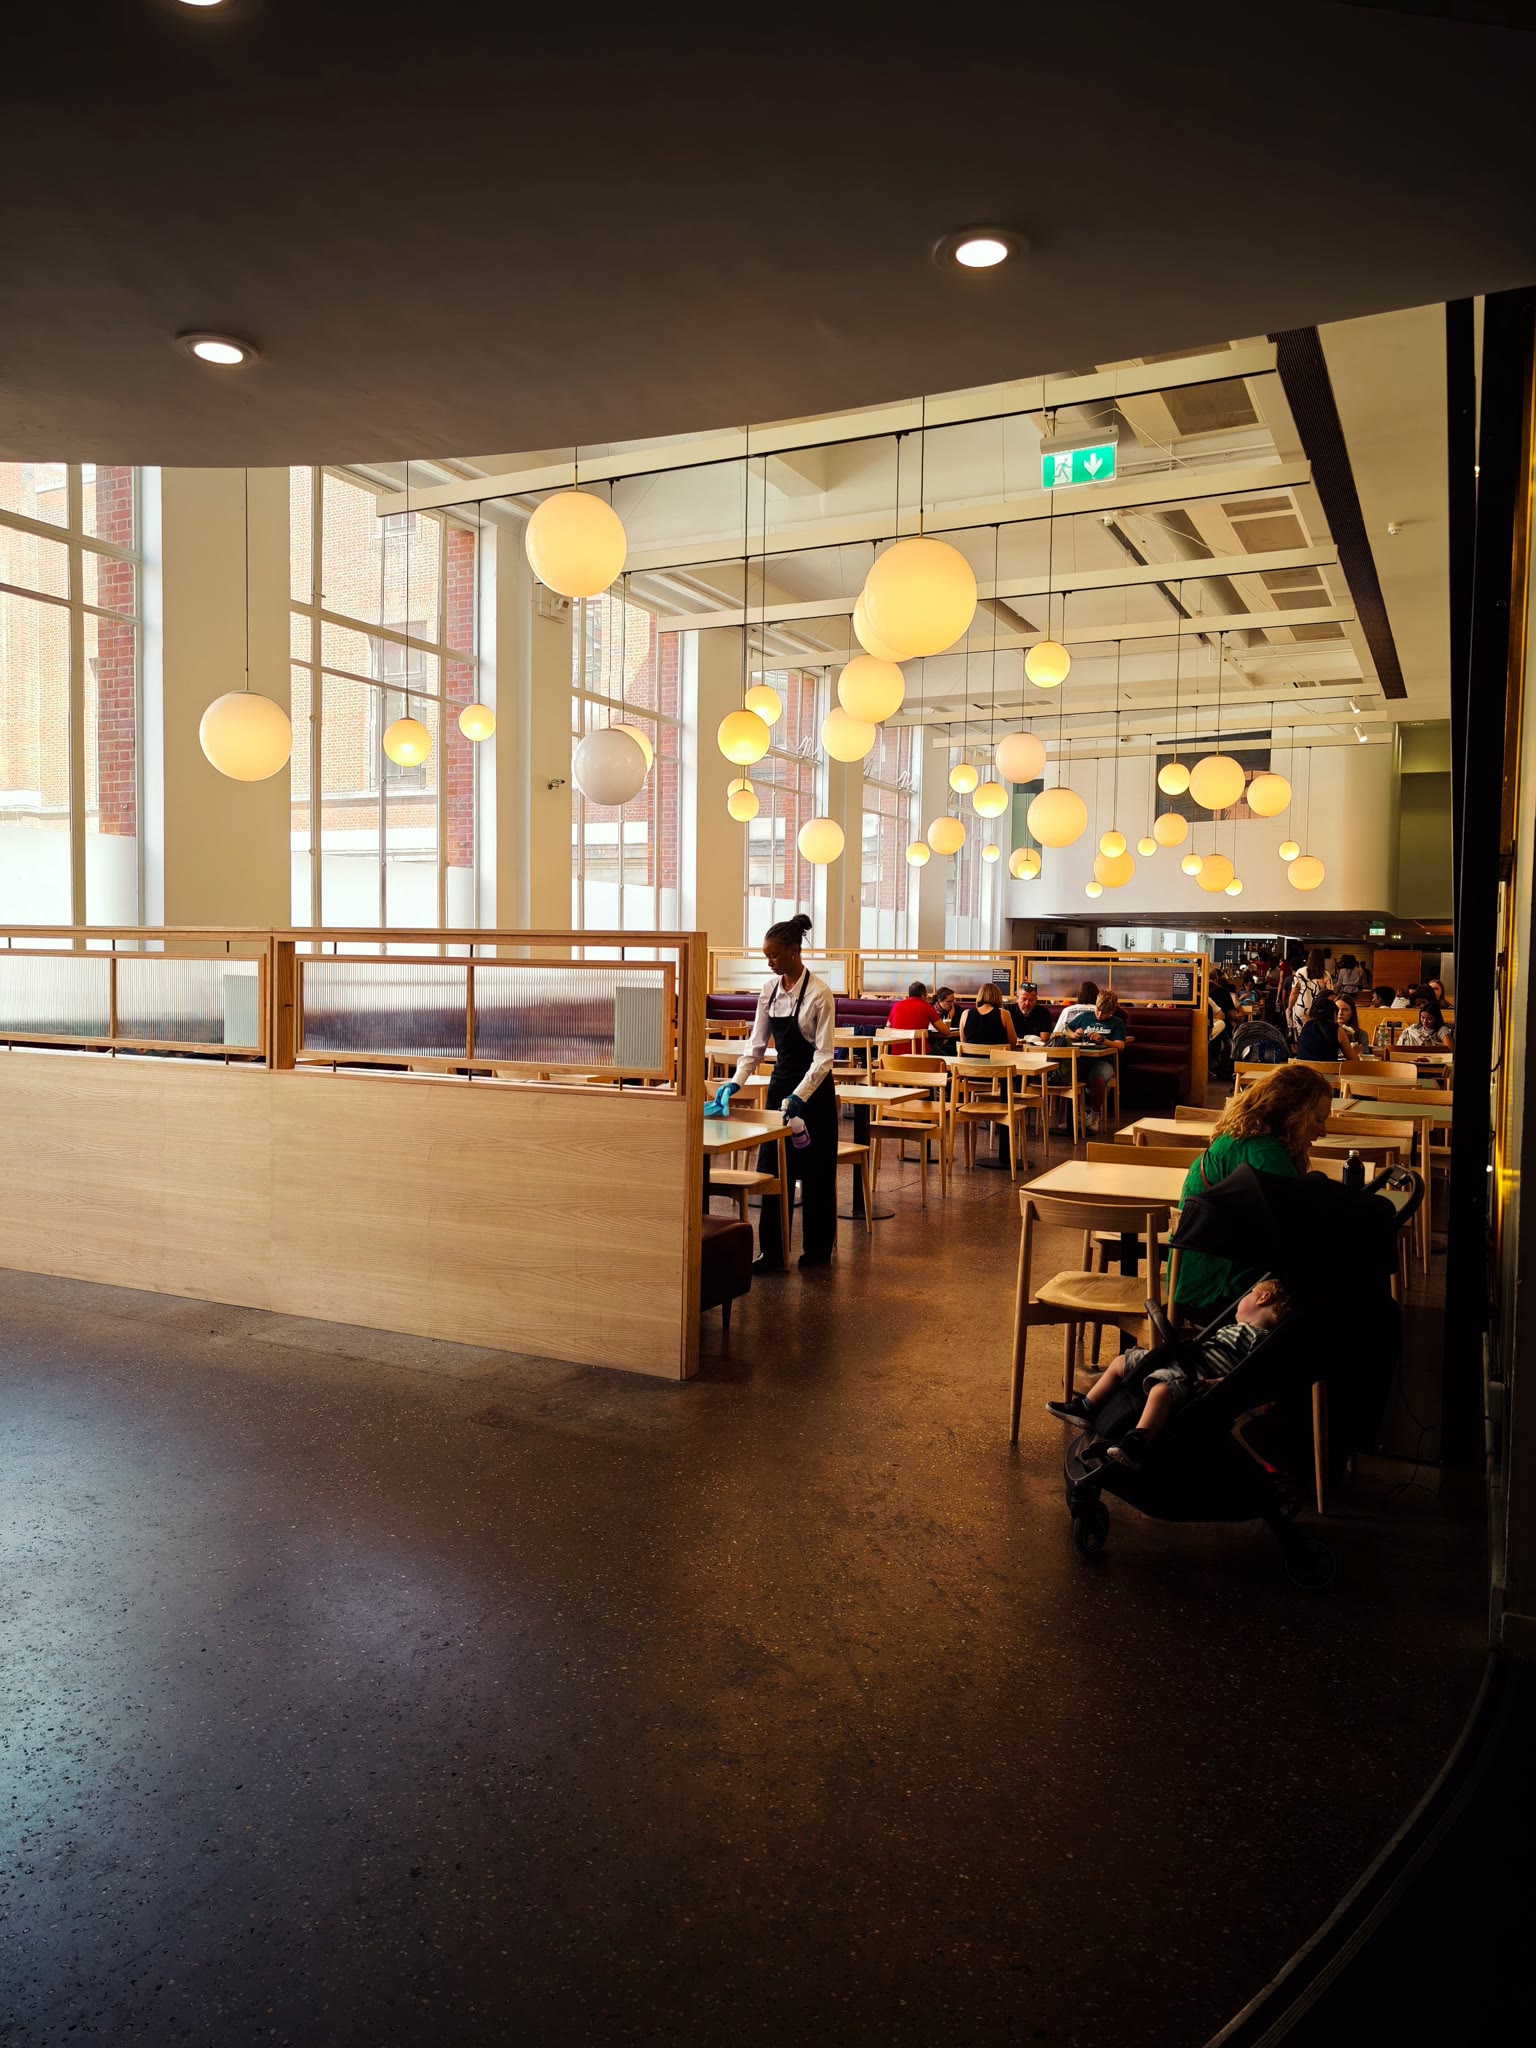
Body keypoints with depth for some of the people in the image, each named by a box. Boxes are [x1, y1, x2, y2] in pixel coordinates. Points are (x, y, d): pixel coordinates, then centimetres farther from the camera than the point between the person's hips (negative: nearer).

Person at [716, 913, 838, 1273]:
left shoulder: (819, 993, -17)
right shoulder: (769, 988, 2)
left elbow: (824, 1056, -18)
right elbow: (756, 1045, 4)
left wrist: (800, 1096, -27)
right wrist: (735, 1082, -8)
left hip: (813, 1088, -6)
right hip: (780, 1083, 6)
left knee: (815, 1172, 6)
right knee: (772, 1168, 4)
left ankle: (817, 1249, 20)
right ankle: (772, 1251, 9)